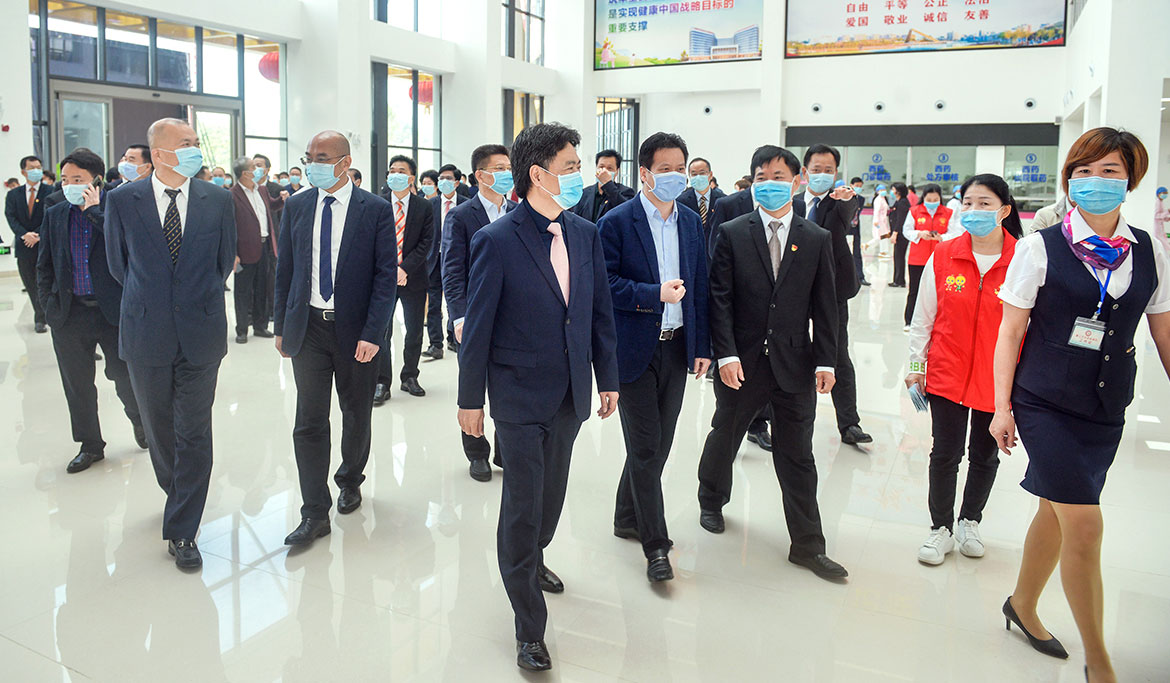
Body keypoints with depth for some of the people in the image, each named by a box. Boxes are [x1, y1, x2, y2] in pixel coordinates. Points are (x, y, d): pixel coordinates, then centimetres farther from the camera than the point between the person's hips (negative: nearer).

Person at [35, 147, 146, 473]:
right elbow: (44, 265, 15)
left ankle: (139, 421, 36)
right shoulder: (54, 214, 8)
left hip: (113, 311, -4)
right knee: (78, 385, 12)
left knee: (125, 377, 7)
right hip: (70, 314, 4)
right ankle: (90, 444, 27)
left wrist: (95, 210, -17)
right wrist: (49, 303, 5)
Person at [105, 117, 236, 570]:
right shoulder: (122, 201, -2)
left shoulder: (217, 200, 0)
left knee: (194, 432, 1)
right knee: (158, 428, 15)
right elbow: (118, 263, 9)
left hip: (200, 334, -1)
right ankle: (179, 495, 40)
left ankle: (182, 531, 10)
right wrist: (149, 301, 13)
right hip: (146, 336, 1)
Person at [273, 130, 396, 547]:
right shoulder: (296, 207, 5)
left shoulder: (376, 210, -5)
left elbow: (387, 275, -8)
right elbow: (285, 270, 10)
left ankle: (350, 482, 38)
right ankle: (315, 513, 9)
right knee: (309, 422, 1)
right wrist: (281, 326, 7)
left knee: (356, 415, 14)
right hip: (308, 328, 2)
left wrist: (372, 334, -15)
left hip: (356, 331, -2)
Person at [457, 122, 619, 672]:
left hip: (571, 394, 6)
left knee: (551, 493, 21)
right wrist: (470, 398, -6)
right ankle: (529, 629, 17)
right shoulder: (497, 241, -13)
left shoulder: (586, 233, 4)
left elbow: (600, 312, 9)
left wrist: (608, 379, 10)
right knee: (522, 504, 2)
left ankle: (532, 560, 50)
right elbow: (478, 326, -9)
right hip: (520, 395, -5)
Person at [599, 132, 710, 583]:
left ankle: (627, 519, 33)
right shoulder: (616, 222, -7)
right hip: (635, 348, -6)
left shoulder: (692, 222, 10)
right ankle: (655, 545, 9)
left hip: (677, 347, 6)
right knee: (646, 447, -2)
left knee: (659, 442, 14)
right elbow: (605, 283, -12)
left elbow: (700, 287, 12)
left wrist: (702, 346, 9)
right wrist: (655, 294, -22)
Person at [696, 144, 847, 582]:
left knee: (797, 456, 7)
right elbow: (720, 299, -6)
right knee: (724, 438, 18)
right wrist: (726, 355, -14)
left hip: (796, 364, 1)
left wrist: (825, 361, -3)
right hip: (743, 364, 0)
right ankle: (712, 502, 45)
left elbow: (825, 307, 4)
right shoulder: (732, 234, -1)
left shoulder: (817, 240, 4)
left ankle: (807, 546, 17)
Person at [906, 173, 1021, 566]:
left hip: (997, 378, 0)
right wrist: (916, 364, 3)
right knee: (945, 453, 6)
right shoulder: (943, 256, -4)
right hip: (947, 372, 0)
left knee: (984, 455, 15)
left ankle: (970, 522, 36)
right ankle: (941, 528, 23)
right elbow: (923, 316, 3)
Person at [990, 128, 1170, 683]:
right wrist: (1002, 407, -6)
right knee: (1084, 524, -7)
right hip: (1046, 404, -4)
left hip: (1106, 409, 4)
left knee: (1057, 511, 15)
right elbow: (1010, 331, -4)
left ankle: (1022, 606, 38)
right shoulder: (1040, 247, -7)